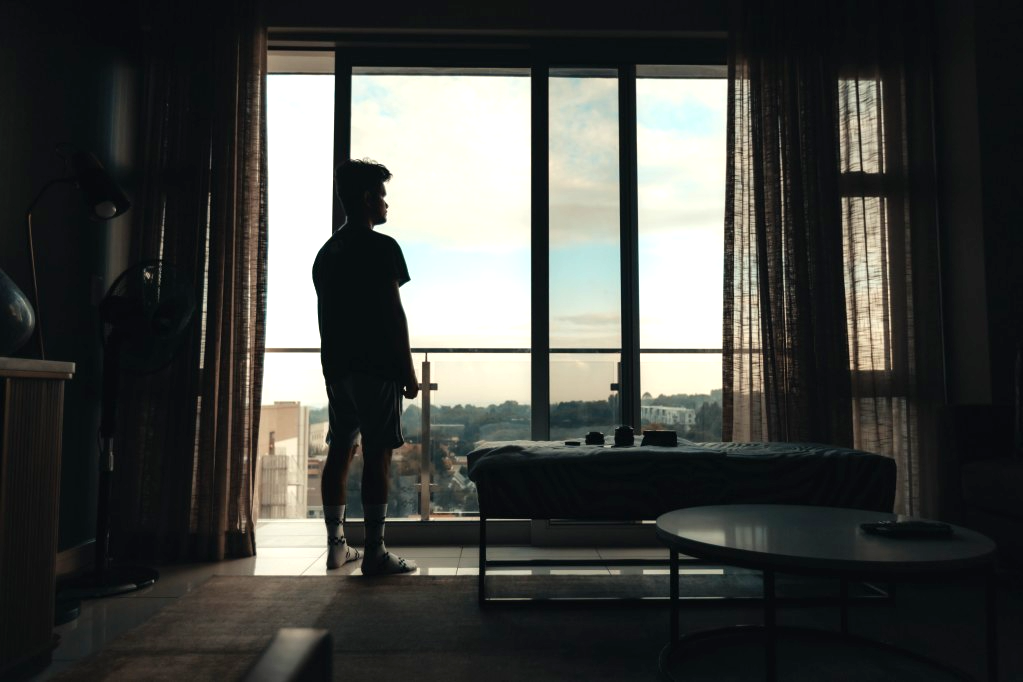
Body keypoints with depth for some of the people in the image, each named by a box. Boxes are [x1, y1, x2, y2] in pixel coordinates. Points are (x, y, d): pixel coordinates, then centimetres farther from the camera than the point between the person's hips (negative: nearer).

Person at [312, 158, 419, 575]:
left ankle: (336, 545, 19)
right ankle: (374, 552, 0)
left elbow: (325, 315, 18)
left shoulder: (327, 251, 16)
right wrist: (408, 370, -8)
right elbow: (393, 313, -13)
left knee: (340, 452, 11)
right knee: (378, 456, -4)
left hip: (336, 367, 8)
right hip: (376, 368, -8)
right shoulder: (381, 247, -8)